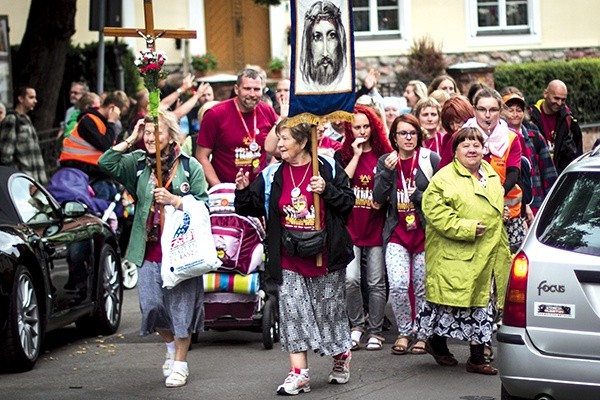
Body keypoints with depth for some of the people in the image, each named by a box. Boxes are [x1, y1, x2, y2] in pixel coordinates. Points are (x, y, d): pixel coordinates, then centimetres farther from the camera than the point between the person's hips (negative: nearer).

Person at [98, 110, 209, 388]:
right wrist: (131, 139, -2)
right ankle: (171, 345, 33)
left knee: (181, 305, 2)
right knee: (151, 305, 3)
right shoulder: (139, 163, 9)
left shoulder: (190, 166, -1)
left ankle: (180, 364, 15)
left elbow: (203, 204, -3)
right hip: (149, 248, 3)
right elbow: (106, 163, -4)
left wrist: (175, 200, -17)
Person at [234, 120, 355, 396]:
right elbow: (252, 208, 8)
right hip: (289, 257, 3)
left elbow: (348, 202, -4)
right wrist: (243, 191, -10)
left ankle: (342, 357, 33)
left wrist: (327, 191, -19)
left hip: (325, 255, -3)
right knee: (292, 312, -3)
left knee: (330, 309, 9)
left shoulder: (327, 168, -4)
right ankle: (298, 373, -2)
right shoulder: (272, 176, 5)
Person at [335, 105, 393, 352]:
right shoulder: (342, 155, 5)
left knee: (376, 283, 3)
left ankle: (375, 331, 14)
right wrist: (357, 154, -10)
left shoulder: (383, 155, 8)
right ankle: (356, 325, 5)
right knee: (350, 279, -14)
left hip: (375, 227, 1)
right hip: (350, 227, -1)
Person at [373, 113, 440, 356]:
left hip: (424, 233, -1)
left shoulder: (431, 159, 0)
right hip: (396, 233, 1)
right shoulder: (385, 161, 8)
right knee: (398, 285, -12)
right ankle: (404, 332, 7)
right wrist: (387, 172, -14)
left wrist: (419, 196, -12)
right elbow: (378, 197, -2)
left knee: (422, 286, 1)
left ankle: (422, 334, 18)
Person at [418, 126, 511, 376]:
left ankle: (477, 357, 13)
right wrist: (465, 228, -20)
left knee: (481, 304, 7)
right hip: (452, 257, -6)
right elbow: (435, 211, -17)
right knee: (448, 301, 0)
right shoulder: (444, 178, -9)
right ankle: (437, 341, 24)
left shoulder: (492, 177, 14)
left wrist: (501, 251, 20)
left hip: (484, 257, 6)